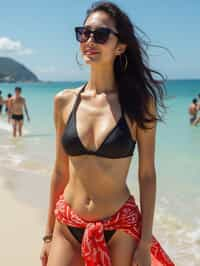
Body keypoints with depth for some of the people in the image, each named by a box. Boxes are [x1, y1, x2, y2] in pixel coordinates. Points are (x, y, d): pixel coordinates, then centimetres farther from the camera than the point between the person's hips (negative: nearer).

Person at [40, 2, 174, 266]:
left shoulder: (139, 102, -8)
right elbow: (60, 170, 5)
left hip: (120, 228, -2)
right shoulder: (64, 101, -1)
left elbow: (147, 175, -6)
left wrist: (146, 243, -6)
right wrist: (48, 234, 8)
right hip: (67, 226, 2)